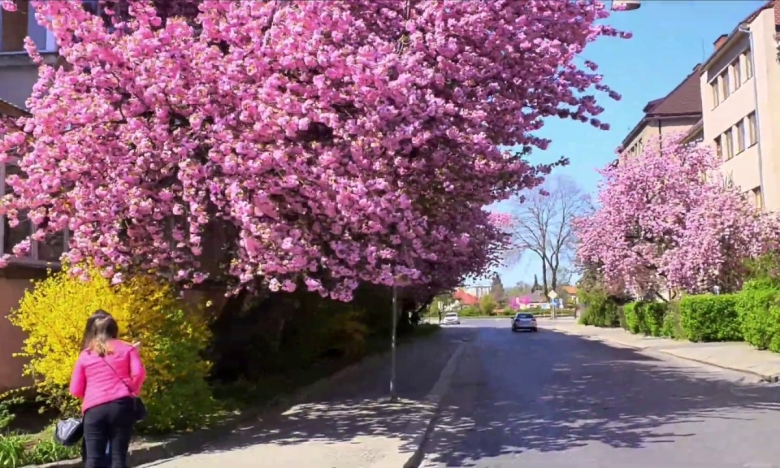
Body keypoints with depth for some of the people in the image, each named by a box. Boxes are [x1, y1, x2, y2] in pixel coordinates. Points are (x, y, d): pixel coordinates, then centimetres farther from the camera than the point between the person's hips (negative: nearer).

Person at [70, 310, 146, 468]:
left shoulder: (85, 356, 12)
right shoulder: (126, 348, 10)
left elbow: (76, 390, 11)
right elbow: (139, 373, -3)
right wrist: (132, 391, 14)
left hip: (94, 409, 1)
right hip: (121, 405, 0)